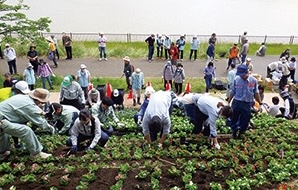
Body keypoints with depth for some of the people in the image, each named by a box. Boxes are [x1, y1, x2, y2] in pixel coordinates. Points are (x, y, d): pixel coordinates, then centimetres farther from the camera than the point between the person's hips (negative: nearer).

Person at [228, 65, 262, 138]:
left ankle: (241, 133, 32)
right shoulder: (236, 79, -8)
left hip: (247, 104, 0)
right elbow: (232, 92, 2)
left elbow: (256, 93, 2)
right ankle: (234, 132, 30)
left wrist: (260, 103, 3)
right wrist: (228, 102, 4)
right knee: (234, 118, 10)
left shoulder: (253, 80, -10)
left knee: (245, 120, 12)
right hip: (237, 103, 0)